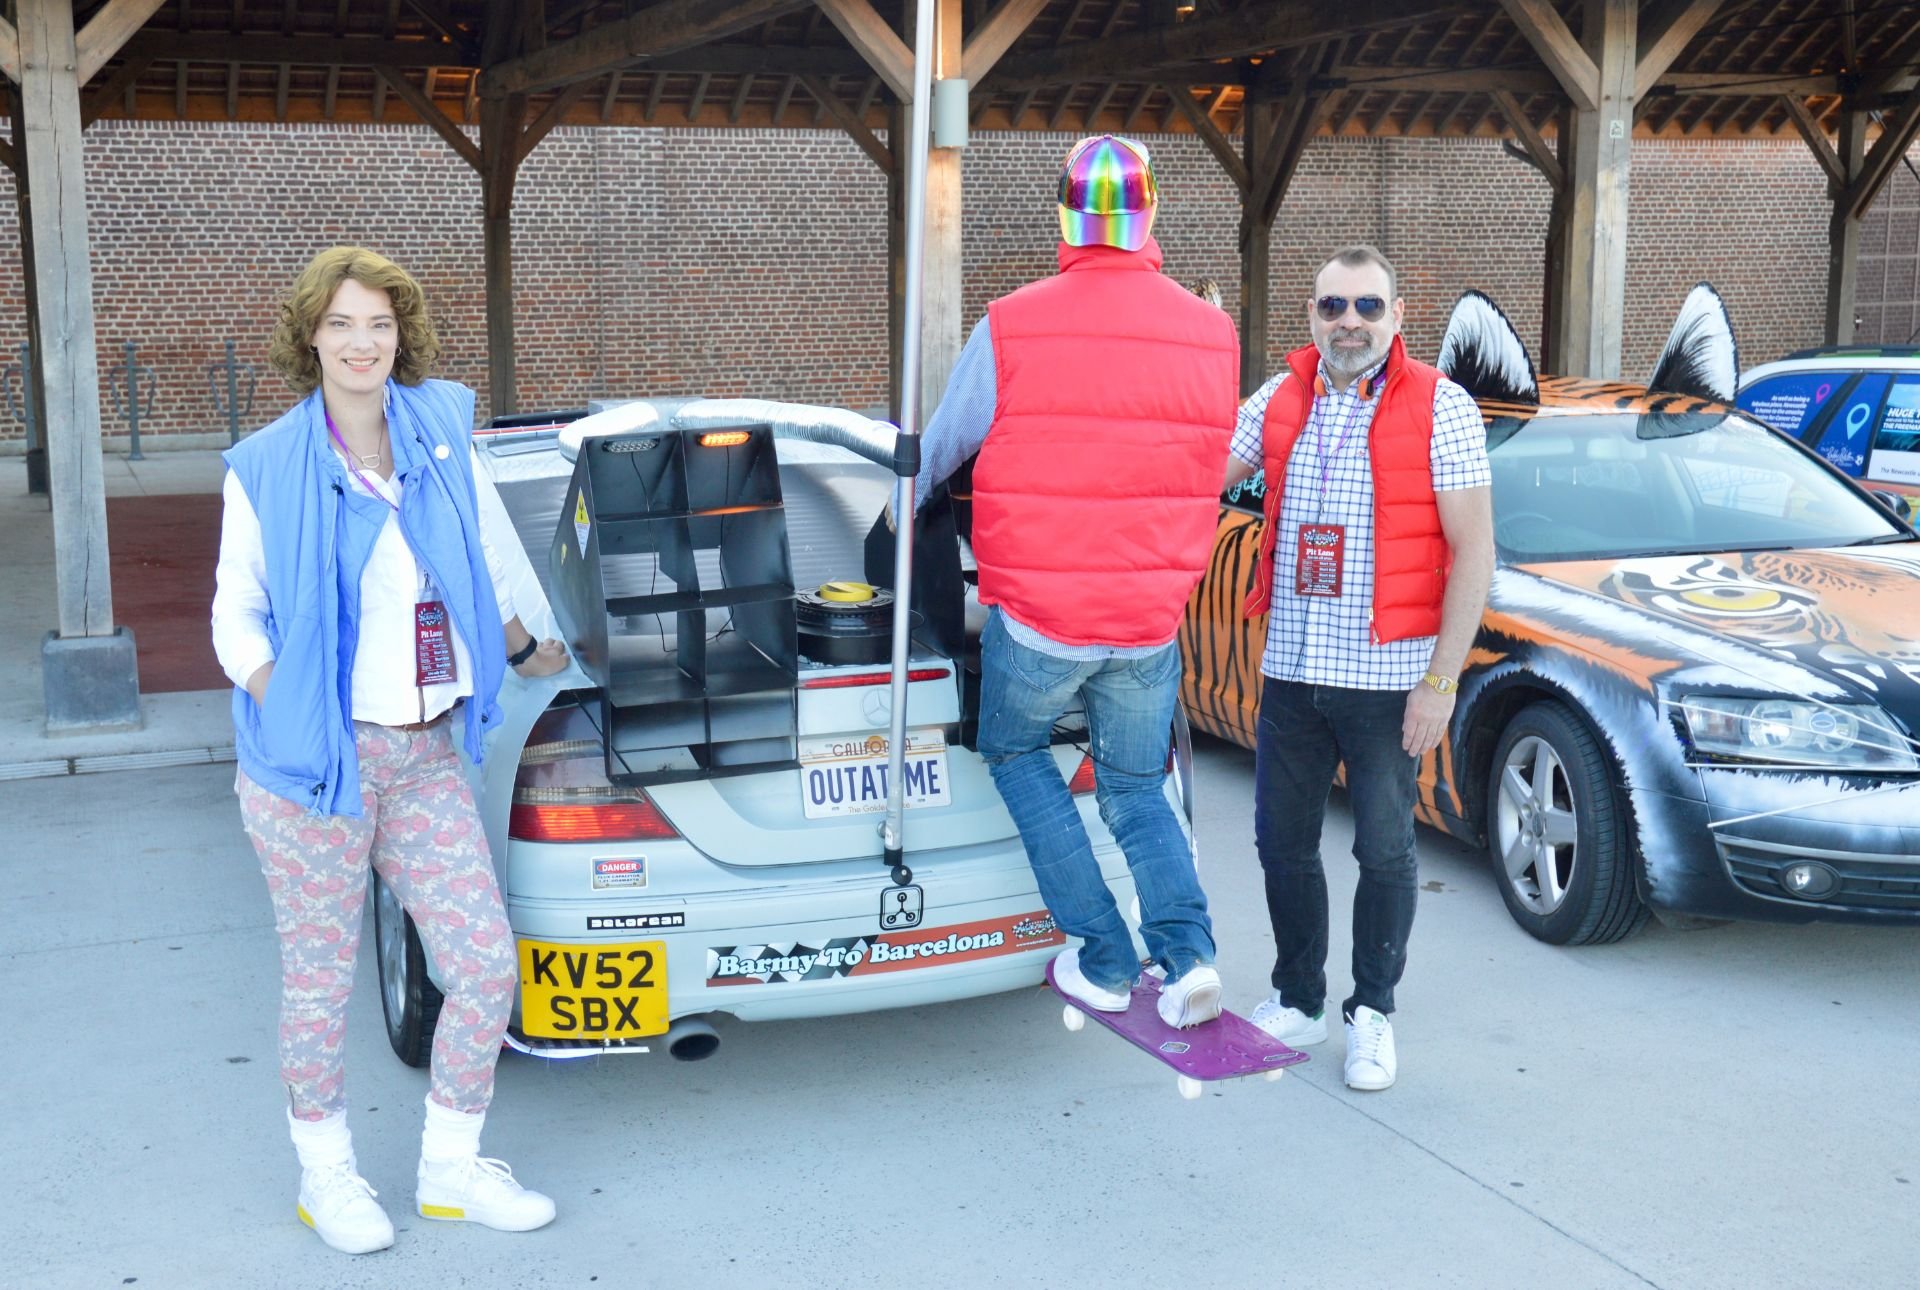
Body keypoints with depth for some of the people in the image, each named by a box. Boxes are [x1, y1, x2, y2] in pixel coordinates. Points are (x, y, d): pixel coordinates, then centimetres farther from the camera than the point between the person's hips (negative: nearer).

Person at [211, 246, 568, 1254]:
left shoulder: (441, 432, 6)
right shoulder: (267, 468, -4)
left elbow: (483, 566, 21)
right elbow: (236, 610, 2)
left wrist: (524, 650, 28)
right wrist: (280, 710, -12)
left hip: (427, 755, 4)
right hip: (313, 764, -4)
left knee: (486, 965, 4)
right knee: (320, 982, 7)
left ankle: (450, 1168, 25)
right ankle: (325, 1175, 31)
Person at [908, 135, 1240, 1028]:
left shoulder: (1010, 329, -11)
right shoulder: (1212, 335, -2)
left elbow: (938, 452, 4)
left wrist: (902, 507, 27)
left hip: (1036, 618, -3)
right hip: (1153, 620, 3)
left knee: (1014, 752, 22)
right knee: (1135, 790, 21)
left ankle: (1103, 960, 15)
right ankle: (1188, 954, 1)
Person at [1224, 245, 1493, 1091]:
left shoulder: (1439, 408, -8)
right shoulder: (1280, 400, 5)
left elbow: (1473, 552, -9)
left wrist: (1441, 681, -13)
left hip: (1386, 676, -4)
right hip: (1289, 670, 4)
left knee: (1384, 853, 6)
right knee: (1283, 845, 12)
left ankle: (1371, 1014, 24)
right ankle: (1298, 1002, 29)